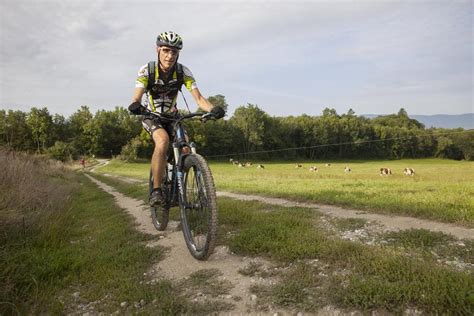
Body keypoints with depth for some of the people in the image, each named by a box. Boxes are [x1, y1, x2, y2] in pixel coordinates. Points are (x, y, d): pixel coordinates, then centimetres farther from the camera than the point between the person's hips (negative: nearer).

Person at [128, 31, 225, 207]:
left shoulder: (183, 72, -17)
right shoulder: (146, 71, -21)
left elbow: (198, 97, -25)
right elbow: (137, 97, -31)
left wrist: (212, 109, -47)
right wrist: (135, 106, -56)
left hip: (172, 116, 3)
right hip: (151, 116, -2)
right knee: (163, 140, -34)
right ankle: (156, 190, -24)